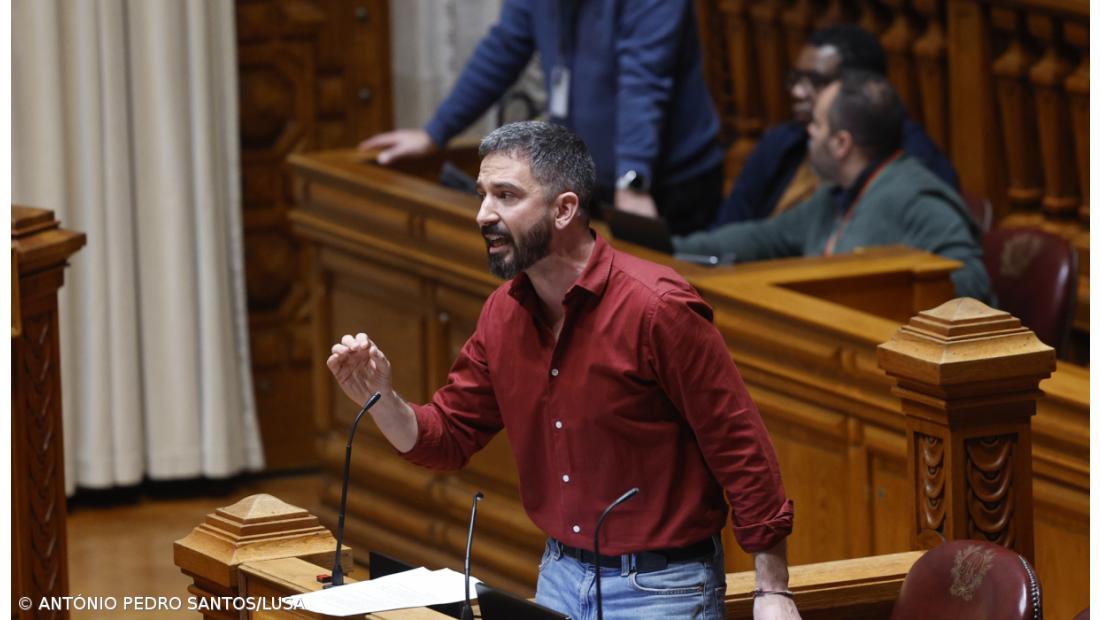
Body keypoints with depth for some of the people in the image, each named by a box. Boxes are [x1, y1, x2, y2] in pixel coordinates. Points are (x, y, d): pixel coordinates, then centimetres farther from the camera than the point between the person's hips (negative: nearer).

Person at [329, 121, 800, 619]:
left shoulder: (655, 307, -19)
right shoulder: (504, 313, 3)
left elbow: (742, 449, -16)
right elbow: (450, 436, 10)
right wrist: (381, 400, -11)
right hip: (559, 577, 7)